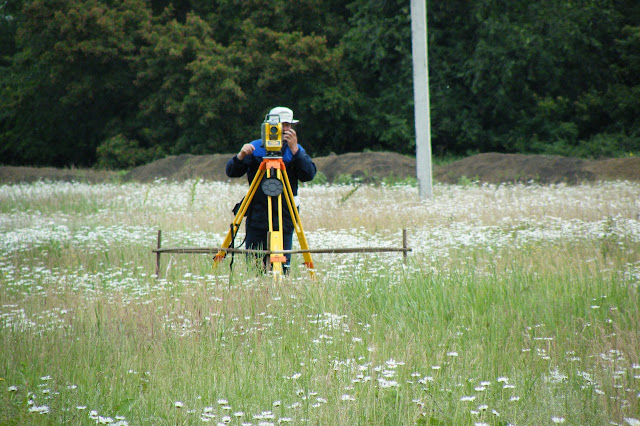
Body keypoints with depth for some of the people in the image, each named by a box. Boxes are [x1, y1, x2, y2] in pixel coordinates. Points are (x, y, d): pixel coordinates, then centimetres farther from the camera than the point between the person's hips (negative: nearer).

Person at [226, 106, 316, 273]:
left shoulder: (296, 150, 6)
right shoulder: (255, 147, 6)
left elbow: (309, 175, -9)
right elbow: (231, 172, 3)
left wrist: (295, 150, -18)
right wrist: (241, 156, -17)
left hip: (284, 219, 0)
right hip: (257, 217, 0)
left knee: (282, 266, -5)